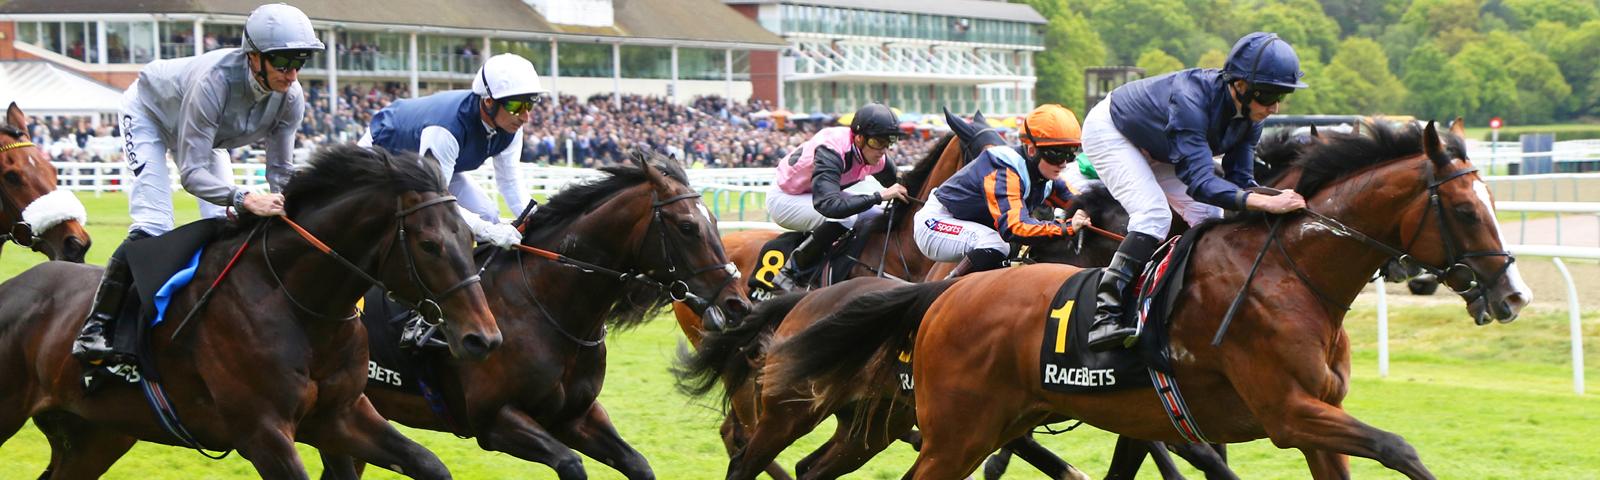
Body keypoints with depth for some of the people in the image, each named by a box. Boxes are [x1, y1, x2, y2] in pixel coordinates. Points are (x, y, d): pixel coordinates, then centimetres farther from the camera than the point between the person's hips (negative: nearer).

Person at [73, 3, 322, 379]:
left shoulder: (291, 98, -26)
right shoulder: (214, 80, -44)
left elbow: (281, 172, -16)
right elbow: (192, 174, -44)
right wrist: (246, 199, -59)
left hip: (203, 132, 7)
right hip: (149, 112, -7)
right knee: (152, 226, -20)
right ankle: (94, 330, -17)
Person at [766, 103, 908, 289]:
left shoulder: (874, 154, -12)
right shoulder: (830, 150, -37)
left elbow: (897, 186, 8)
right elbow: (829, 205, -50)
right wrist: (880, 196, -49)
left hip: (819, 192, 9)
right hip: (784, 199, -9)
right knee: (844, 219, -33)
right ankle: (790, 273, -19)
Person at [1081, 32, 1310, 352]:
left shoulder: (1248, 113, -19)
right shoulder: (1190, 100, -43)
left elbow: (1239, 179, -14)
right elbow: (1200, 182, -49)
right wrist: (1265, 202, -59)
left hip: (1157, 151, 8)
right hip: (1109, 131, -8)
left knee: (1210, 220, -1)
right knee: (1154, 216, -27)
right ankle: (1103, 315, -30)